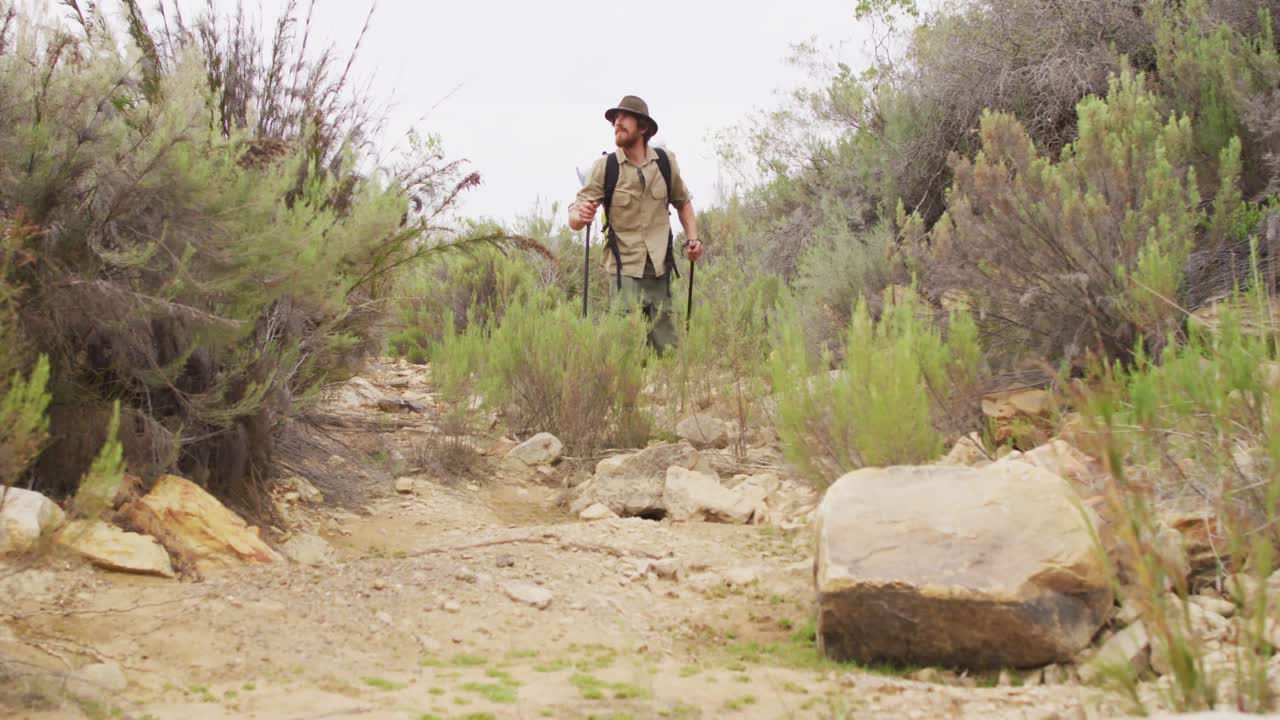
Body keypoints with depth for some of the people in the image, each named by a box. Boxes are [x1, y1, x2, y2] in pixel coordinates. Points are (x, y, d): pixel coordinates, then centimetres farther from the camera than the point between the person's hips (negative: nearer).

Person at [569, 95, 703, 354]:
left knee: (667, 350, 5)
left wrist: (692, 237, 6)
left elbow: (682, 201, 21)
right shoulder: (605, 166, -4)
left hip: (660, 269, 3)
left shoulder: (666, 161, 4)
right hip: (625, 270, -3)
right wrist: (580, 216, -30)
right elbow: (574, 218, -7)